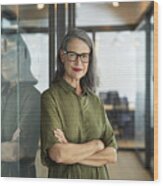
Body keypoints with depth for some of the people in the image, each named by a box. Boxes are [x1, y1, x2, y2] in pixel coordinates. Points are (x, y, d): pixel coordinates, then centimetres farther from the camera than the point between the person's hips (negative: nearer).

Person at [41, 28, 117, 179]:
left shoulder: (95, 101, 2)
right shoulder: (50, 97, -12)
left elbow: (112, 155, -5)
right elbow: (58, 154, -23)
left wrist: (73, 152, -17)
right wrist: (96, 144, -11)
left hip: (99, 177, 4)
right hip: (65, 176, -4)